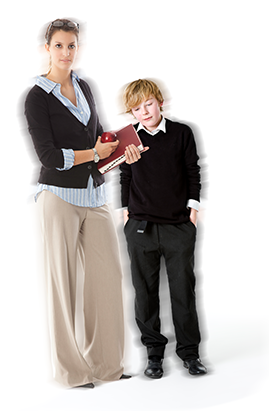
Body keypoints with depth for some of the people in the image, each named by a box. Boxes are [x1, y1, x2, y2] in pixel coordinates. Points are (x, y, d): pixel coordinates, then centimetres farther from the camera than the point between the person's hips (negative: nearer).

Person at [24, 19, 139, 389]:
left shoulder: (84, 87, 14)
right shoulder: (37, 97, -6)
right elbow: (49, 156, -13)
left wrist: (122, 150, -1)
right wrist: (95, 153, -6)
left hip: (94, 194, 6)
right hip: (60, 195, -6)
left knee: (109, 272, 4)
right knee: (63, 278, 1)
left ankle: (106, 361, 18)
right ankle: (70, 368, 13)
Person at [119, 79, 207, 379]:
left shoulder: (182, 133, 1)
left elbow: (192, 171, 6)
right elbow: (125, 175, 12)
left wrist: (192, 206, 2)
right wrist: (127, 209, 8)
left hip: (179, 223, -1)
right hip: (140, 226, 1)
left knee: (183, 288, 4)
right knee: (145, 290, 6)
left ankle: (189, 350, 16)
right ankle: (154, 351, 18)